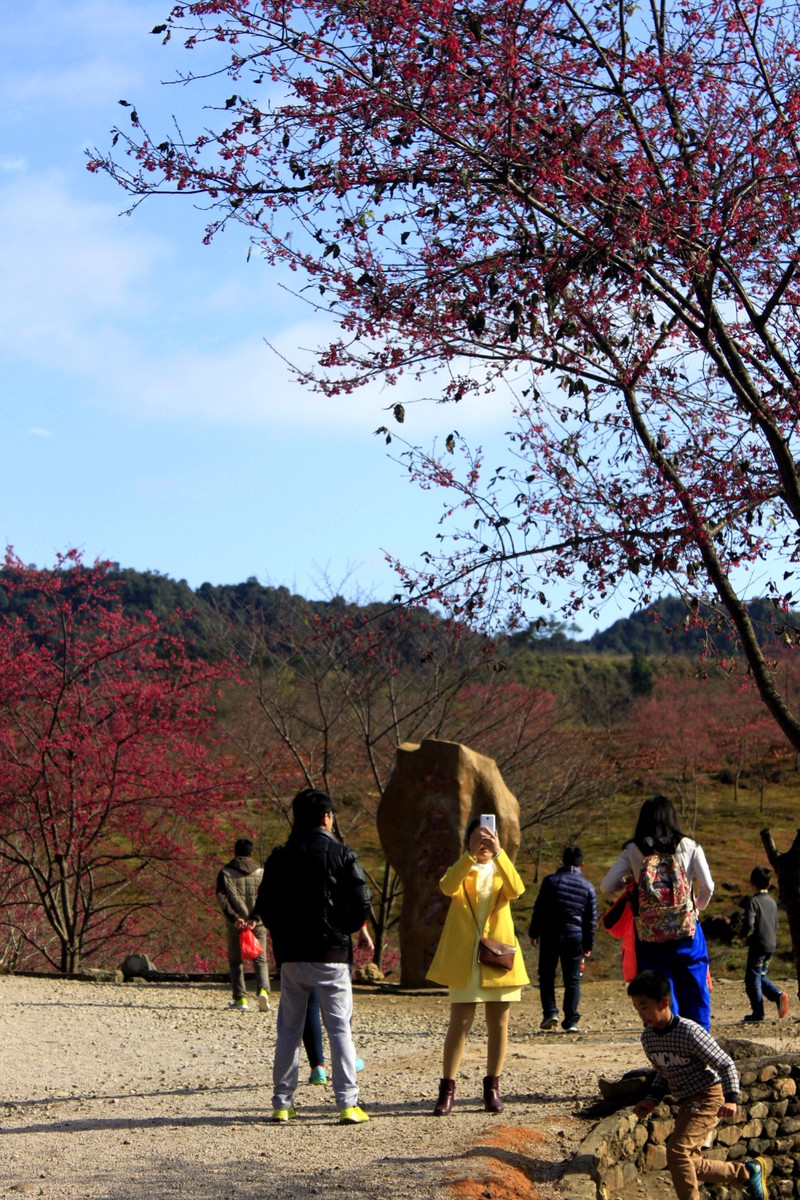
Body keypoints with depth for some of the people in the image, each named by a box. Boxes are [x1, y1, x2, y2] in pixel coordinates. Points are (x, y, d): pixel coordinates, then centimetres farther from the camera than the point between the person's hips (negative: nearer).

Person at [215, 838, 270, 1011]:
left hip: (235, 925, -1)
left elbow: (221, 897, -7)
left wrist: (234, 918, -14)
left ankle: (240, 998, 5)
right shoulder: (261, 873, 7)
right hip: (257, 925, 1)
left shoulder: (225, 872, 5)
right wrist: (255, 918, -13)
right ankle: (263, 990, -14)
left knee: (235, 961, 11)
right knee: (260, 960, 8)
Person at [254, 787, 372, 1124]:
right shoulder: (342, 854, -5)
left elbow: (264, 907, 6)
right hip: (332, 954, -3)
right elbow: (361, 904, -8)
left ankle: (282, 1103, 10)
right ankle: (348, 1104, -4)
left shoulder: (279, 857, 5)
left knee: (288, 1029, 10)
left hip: (291, 955, 3)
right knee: (339, 1027, 0)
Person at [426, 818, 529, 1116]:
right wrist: (471, 854, -28)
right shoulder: (462, 870, 8)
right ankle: (447, 1090, -3)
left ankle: (492, 1088, 15)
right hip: (465, 957, -2)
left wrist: (498, 852, -24)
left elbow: (516, 890, -15)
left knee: (498, 1024, 5)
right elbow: (448, 887, -18)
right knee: (459, 1024, -6)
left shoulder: (501, 870, 10)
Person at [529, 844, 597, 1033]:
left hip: (550, 934, -1)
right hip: (575, 936, 1)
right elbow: (592, 919, 7)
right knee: (572, 980, 6)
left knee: (546, 976, 11)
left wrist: (534, 933, 8)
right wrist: (588, 945, 14)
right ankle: (571, 1021, 0)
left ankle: (550, 1012, -3)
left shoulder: (550, 881, -2)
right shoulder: (588, 887, 4)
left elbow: (539, 909, -2)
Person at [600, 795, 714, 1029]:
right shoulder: (689, 847, 3)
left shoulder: (632, 851, 3)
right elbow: (707, 887, -2)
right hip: (686, 934, 0)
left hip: (649, 939, 0)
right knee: (695, 1000, 10)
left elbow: (606, 887, -1)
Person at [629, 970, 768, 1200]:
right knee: (689, 1164, 8)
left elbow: (725, 1064, -16)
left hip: (708, 1097, -8)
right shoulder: (647, 1037, -1)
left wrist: (731, 1099, -26)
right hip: (686, 1102, 8)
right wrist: (652, 1099, 2)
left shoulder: (689, 1032, -22)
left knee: (677, 1151, -21)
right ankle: (747, 1172, 24)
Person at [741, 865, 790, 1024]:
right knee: (761, 976, 21)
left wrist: (744, 934, -4)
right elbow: (776, 925, 15)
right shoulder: (772, 902, 10)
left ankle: (758, 1013, 2)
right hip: (771, 945, 7)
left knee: (752, 978, 1)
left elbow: (749, 923, -22)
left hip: (758, 944, -7)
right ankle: (778, 995, -1)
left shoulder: (752, 901, -13)